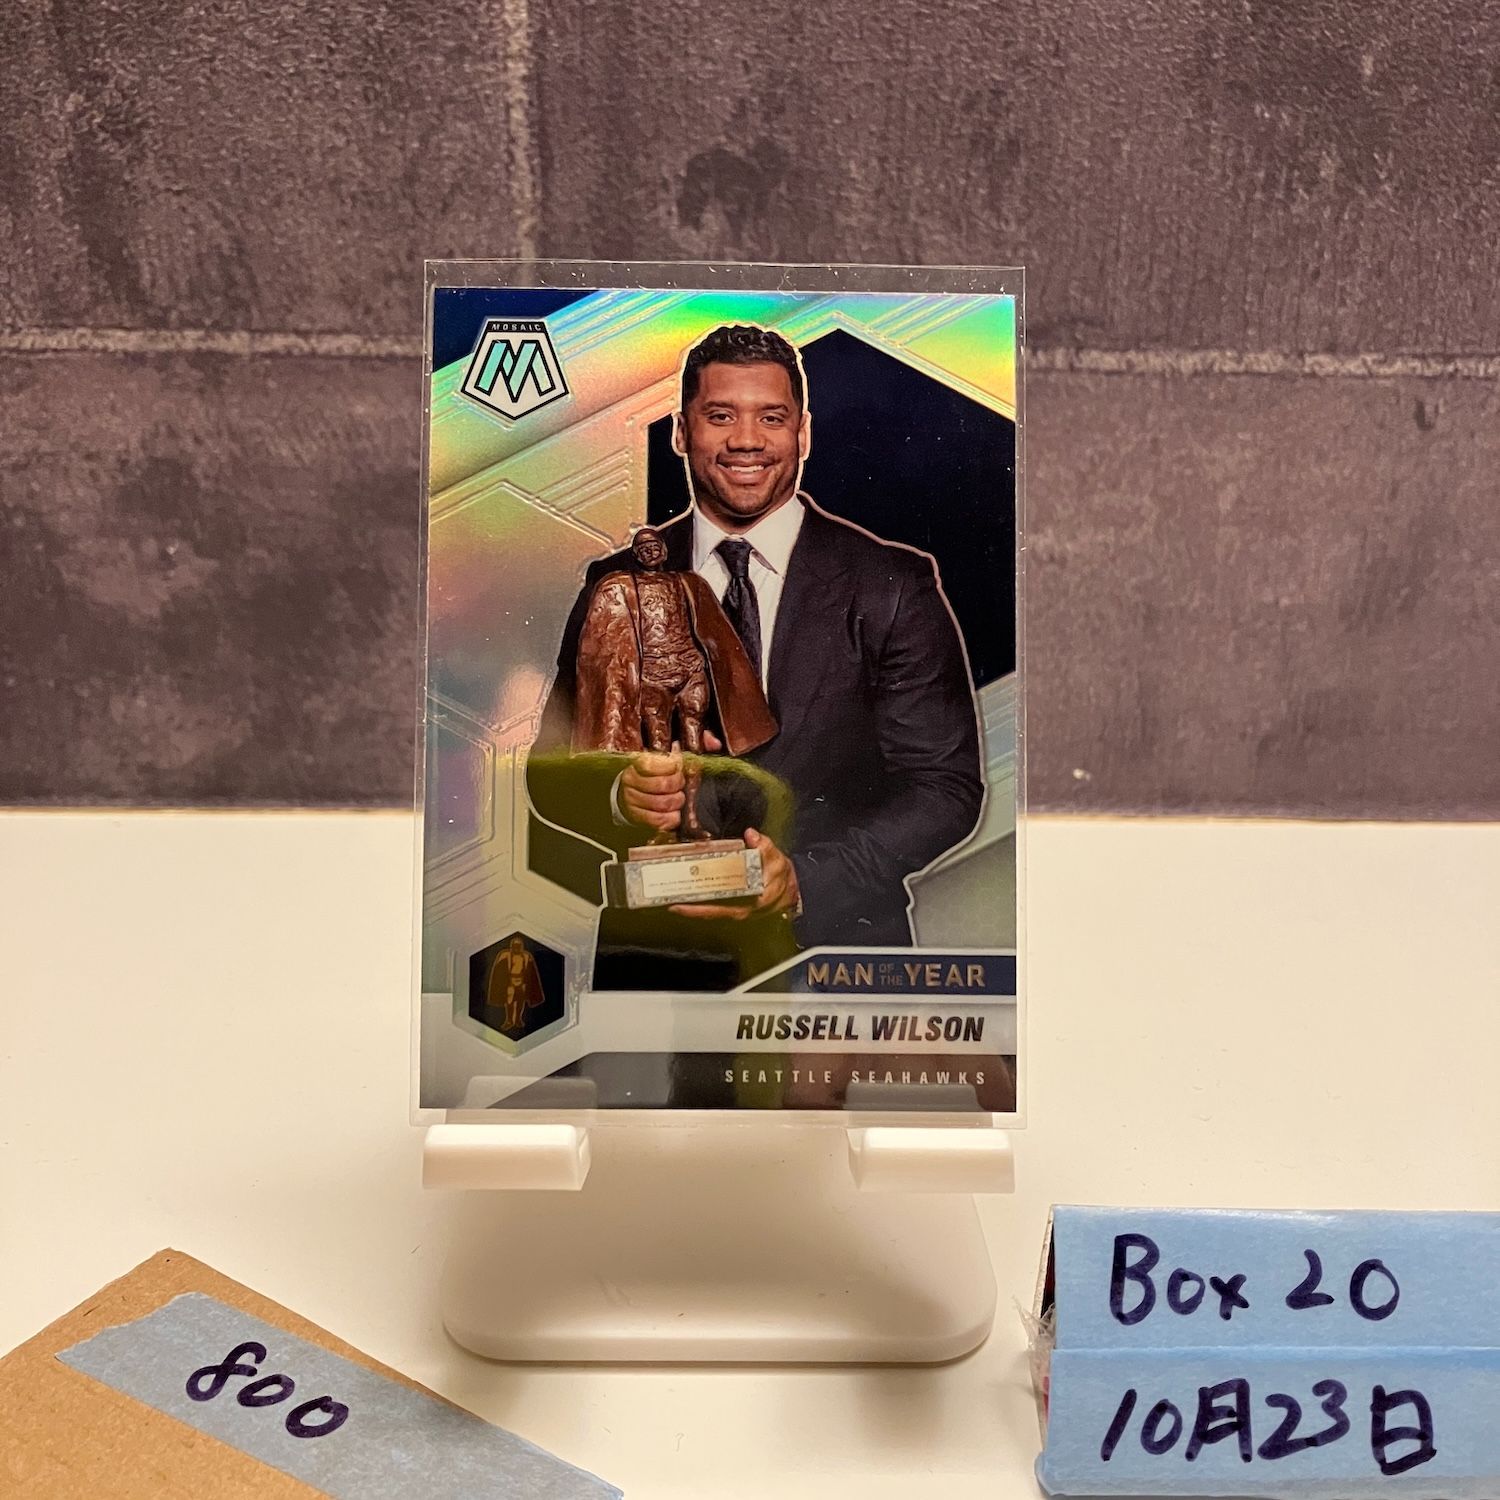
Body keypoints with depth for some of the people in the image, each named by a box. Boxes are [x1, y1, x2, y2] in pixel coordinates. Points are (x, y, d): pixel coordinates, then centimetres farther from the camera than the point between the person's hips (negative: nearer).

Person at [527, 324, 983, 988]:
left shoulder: (893, 585, -1)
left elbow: (948, 786, -4)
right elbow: (550, 771, 7)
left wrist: (805, 879, -17)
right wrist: (620, 796, -15)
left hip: (836, 949, -1)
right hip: (649, 955, 2)